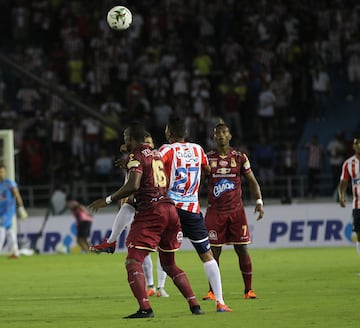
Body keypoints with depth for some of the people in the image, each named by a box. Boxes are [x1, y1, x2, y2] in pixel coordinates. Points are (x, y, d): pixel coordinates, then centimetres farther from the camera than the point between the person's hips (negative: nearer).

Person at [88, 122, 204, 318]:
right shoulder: (157, 154, 19)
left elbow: (133, 185, -19)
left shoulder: (135, 157, -4)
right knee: (169, 264, 19)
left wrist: (108, 200, -12)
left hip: (150, 212, -8)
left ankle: (145, 308, -23)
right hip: (170, 209, 8)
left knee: (133, 262, -8)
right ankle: (194, 305, 13)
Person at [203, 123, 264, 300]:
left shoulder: (239, 157, 3)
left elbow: (252, 181, 9)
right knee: (214, 251, -2)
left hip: (236, 210, 0)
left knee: (242, 250, -1)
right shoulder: (207, 158, 2)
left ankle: (248, 289, 7)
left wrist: (259, 201, -2)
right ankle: (213, 291, 7)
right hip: (215, 211, 0)